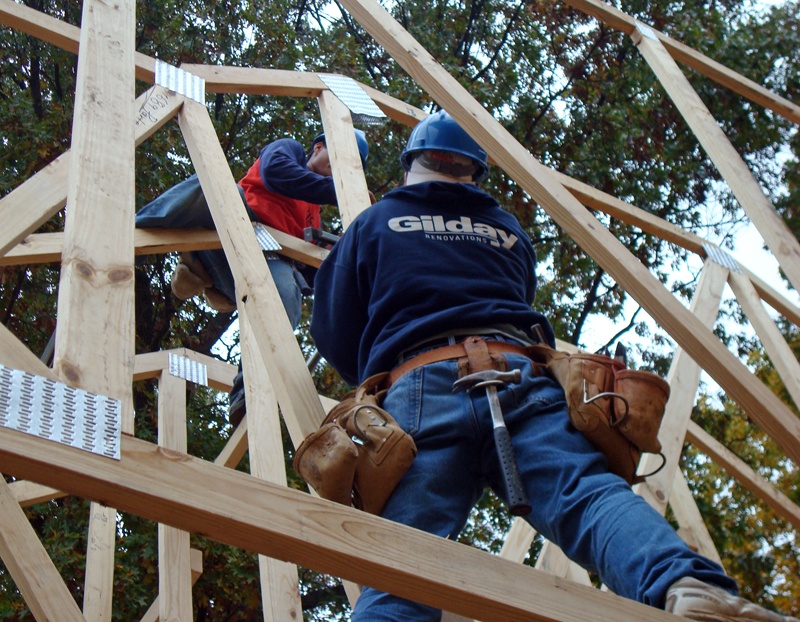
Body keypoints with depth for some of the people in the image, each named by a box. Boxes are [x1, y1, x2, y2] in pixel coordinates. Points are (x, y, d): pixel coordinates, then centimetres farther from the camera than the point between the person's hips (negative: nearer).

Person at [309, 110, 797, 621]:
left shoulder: (373, 224, 26)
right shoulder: (508, 229, 34)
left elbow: (334, 334, 23)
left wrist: (377, 382, 42)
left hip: (419, 385, -2)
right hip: (519, 375, 2)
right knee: (586, 489, -19)